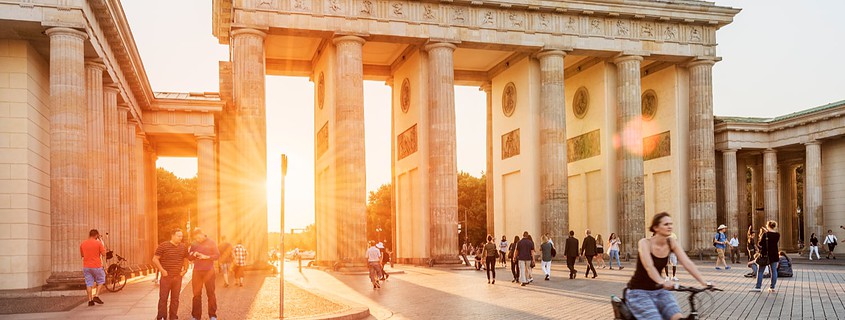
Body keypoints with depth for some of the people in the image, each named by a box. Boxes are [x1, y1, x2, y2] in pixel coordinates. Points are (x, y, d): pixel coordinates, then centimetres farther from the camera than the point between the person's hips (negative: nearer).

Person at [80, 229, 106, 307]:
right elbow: (103, 253, -7)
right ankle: (96, 296, 3)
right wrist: (103, 247, 5)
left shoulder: (83, 244, 4)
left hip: (86, 267, 4)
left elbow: (82, 255, 16)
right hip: (96, 266, -4)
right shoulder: (98, 243, -9)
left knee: (89, 283, 7)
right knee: (100, 281, 14)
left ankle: (90, 300, 8)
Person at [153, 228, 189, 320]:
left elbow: (185, 259, 21)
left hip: (178, 277, 4)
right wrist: (162, 270, -12)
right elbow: (155, 259, -7)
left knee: (175, 299, 8)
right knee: (163, 298, -1)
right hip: (166, 277, -4)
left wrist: (185, 270, 8)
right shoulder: (163, 246, -7)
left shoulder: (183, 247, 7)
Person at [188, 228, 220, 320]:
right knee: (196, 294, 4)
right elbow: (189, 258, 10)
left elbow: (217, 255, -3)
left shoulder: (211, 242, 0)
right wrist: (193, 255, -12)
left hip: (208, 271, -2)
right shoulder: (194, 244, 7)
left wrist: (206, 257, -16)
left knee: (211, 293, 1)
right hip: (197, 272, 2)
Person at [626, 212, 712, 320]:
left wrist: (703, 282, -26)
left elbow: (688, 263, -12)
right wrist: (662, 281, -52)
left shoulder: (672, 244, -3)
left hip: (659, 291, 5)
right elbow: (649, 267, -34)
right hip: (639, 292, -5)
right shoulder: (644, 243, -18)